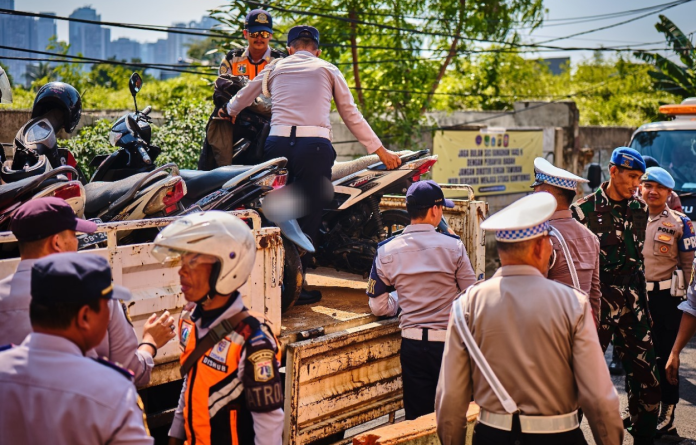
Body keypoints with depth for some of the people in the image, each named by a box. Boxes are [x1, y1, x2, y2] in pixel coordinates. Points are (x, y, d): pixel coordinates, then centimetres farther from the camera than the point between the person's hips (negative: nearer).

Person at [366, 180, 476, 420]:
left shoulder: (386, 251, -2)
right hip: (448, 340, -2)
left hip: (411, 342, 2)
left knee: (417, 417, 12)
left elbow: (378, 306, 3)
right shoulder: (453, 246, -9)